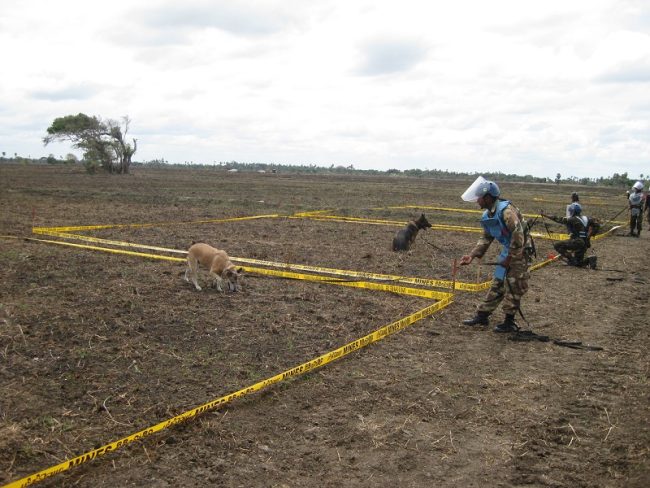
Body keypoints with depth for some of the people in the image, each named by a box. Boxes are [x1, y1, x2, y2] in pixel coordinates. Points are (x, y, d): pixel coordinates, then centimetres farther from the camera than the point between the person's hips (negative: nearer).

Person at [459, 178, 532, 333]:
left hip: (519, 252, -9)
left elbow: (518, 236, -28)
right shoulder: (487, 215, 4)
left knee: (512, 288, -1)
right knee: (497, 285, 14)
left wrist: (509, 259, -21)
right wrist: (472, 255, 0)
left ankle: (509, 323, 11)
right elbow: (486, 238, 10)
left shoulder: (506, 210, -25)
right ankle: (482, 316, 21)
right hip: (507, 250, 9)